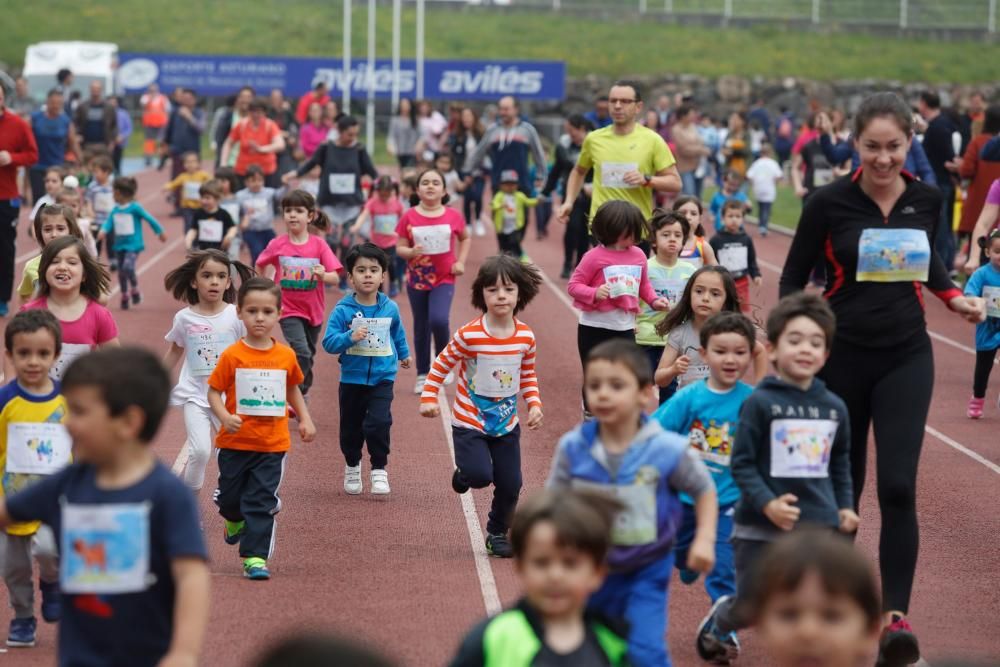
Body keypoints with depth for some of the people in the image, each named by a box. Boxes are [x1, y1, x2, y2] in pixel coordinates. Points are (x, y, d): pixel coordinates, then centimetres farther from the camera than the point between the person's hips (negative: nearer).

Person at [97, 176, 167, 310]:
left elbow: (149, 219, -4)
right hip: (119, 244, 5)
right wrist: (103, 231, -28)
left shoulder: (135, 207, -13)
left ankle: (135, 289, 3)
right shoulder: (115, 210, 1)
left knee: (128, 267, -22)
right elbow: (109, 222, -5)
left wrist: (160, 232, 6)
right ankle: (124, 295, 28)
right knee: (121, 271, 11)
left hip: (133, 245, -5)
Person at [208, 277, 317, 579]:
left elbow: (292, 389, 18)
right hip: (235, 443, -1)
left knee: (262, 502, -3)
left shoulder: (286, 356, 0)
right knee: (230, 496, 14)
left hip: (272, 444, 1)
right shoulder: (232, 355, -8)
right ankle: (235, 519, 47)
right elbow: (214, 391, -5)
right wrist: (224, 417, -22)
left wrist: (305, 419, 10)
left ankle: (255, 556, 1)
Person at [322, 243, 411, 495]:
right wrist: (349, 337, -32)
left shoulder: (390, 308, -3)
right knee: (351, 427, 13)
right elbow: (329, 342, -15)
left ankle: (379, 470, 0)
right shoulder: (343, 310, -12)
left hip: (382, 378, 0)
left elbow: (398, 333, 18)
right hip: (352, 379, 0)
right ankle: (352, 467, 37)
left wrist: (404, 354, 34)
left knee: (378, 423, -16)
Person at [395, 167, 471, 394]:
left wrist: (461, 261, 1)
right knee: (421, 326, 8)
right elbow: (400, 248, -3)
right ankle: (422, 375, 20)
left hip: (444, 279, -1)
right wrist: (410, 252, -24)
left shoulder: (453, 216, -4)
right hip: (417, 279, 1)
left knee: (439, 320, -20)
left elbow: (465, 239, 14)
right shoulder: (409, 217, -6)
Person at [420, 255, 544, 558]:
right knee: (480, 475, -19)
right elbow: (441, 365, -5)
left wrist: (534, 404, -3)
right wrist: (429, 398, -11)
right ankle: (463, 473, 19)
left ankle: (498, 533, 30)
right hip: (470, 422, -4)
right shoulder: (469, 335, -18)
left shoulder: (526, 337, -5)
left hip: (507, 423, 4)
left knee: (510, 484, 5)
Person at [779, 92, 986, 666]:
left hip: (906, 357, 1)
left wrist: (955, 297, 1)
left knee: (898, 486, -10)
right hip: (841, 355, -1)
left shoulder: (926, 199, -1)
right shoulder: (830, 203, -10)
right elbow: (794, 279, -2)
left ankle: (896, 613, -4)